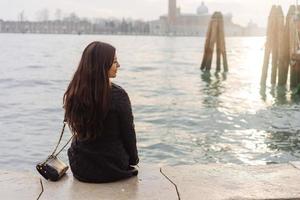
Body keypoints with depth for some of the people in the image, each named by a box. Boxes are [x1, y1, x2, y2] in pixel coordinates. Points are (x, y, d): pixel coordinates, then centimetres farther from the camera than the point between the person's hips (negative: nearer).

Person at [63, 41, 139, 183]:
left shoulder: (74, 93, -7)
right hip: (113, 169, -4)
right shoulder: (118, 95, -22)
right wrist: (133, 159, 7)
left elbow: (78, 130, 5)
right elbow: (128, 133, -12)